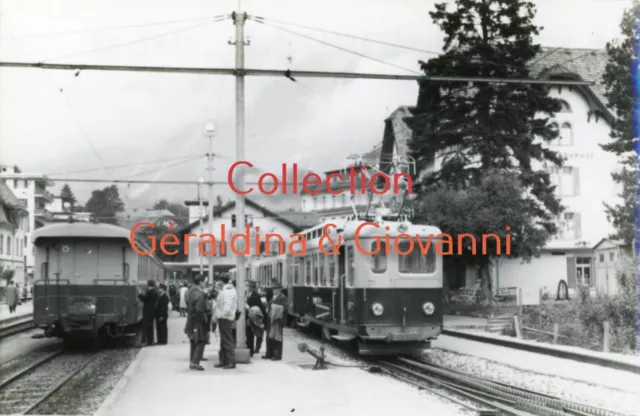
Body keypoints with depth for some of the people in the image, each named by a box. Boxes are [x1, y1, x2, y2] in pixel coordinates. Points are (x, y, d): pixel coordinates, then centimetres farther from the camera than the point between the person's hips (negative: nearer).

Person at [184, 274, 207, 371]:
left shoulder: (190, 291, 9)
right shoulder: (199, 293, -20)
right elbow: (199, 309, -23)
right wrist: (204, 319, -12)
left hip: (190, 319, 9)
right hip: (197, 320, -9)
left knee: (193, 342, 16)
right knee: (201, 341, -4)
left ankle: (192, 362, 20)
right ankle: (195, 362, -9)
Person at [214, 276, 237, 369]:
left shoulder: (227, 291, -19)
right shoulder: (231, 289, 12)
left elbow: (227, 308, -26)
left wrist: (219, 315, -16)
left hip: (225, 318, -10)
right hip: (224, 318, 10)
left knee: (227, 341, -6)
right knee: (223, 340, 15)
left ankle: (231, 362, -3)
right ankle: (223, 361, 22)